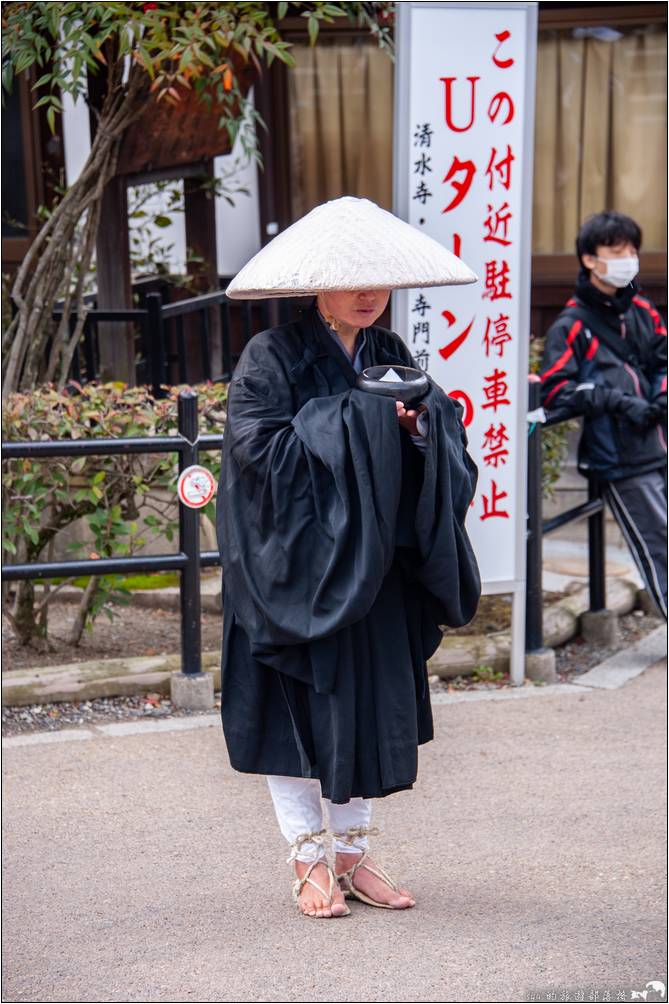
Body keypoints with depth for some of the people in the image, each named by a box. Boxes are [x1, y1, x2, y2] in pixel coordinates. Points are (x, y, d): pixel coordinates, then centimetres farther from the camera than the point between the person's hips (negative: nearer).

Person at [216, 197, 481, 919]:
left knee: (370, 707, 8)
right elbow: (262, 448, -20)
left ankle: (353, 857, 21)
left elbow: (450, 442, 5)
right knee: (297, 712, 1)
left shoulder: (392, 359, 8)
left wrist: (418, 425, -17)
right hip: (296, 568, -5)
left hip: (374, 572, 5)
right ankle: (309, 863, 14)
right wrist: (360, 418, -18)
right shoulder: (271, 359, -8)